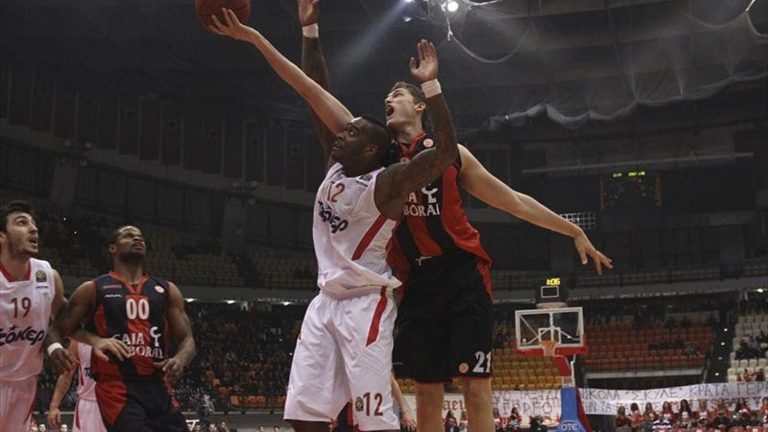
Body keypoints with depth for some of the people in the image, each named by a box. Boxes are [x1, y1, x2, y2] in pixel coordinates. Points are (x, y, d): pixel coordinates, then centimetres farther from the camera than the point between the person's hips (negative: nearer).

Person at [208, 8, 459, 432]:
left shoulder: (387, 184, -13)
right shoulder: (337, 165, 5)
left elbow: (445, 152, -28)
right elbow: (309, 90, 6)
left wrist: (430, 85, -34)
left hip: (365, 304, -8)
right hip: (326, 301, 8)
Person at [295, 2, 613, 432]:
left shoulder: (451, 153, 7)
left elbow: (513, 200, 12)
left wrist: (574, 232, 11)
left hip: (463, 277, -2)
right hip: (418, 283, 2)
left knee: (476, 385, -4)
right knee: (427, 392, 6)